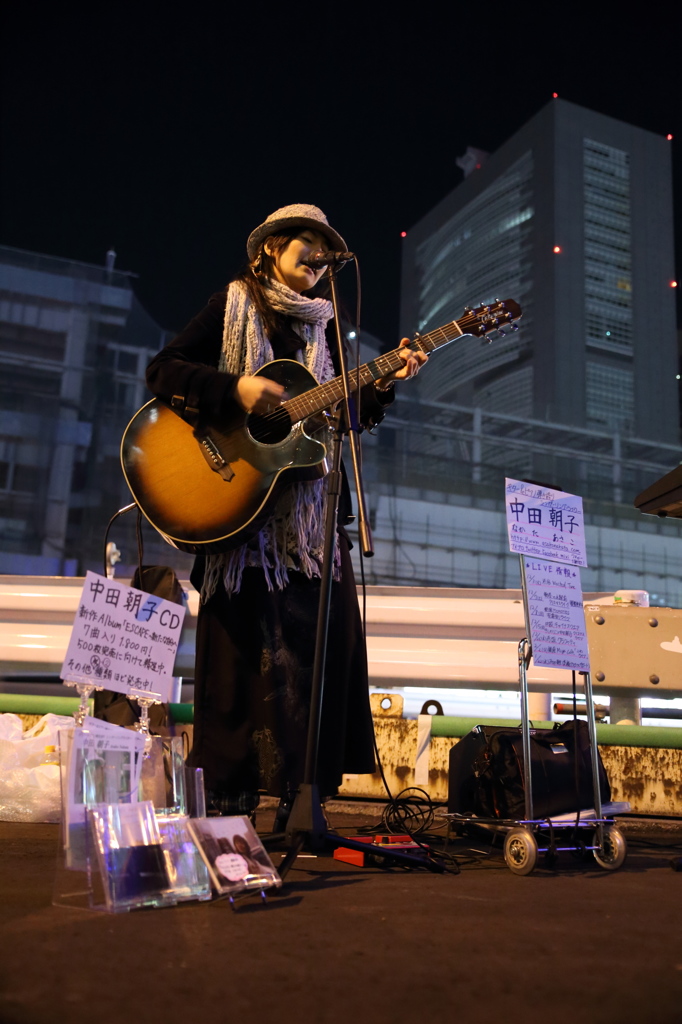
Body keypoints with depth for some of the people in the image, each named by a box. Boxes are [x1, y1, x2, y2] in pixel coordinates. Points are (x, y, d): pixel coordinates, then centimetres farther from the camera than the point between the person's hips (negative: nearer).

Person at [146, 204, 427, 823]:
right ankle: (233, 791, 6)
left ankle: (298, 789, 8)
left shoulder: (322, 324, 19)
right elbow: (162, 369, -4)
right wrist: (236, 388, -18)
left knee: (322, 632, -1)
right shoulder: (233, 304, 5)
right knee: (244, 636, -3)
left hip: (309, 505, 5)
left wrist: (386, 384, -1)